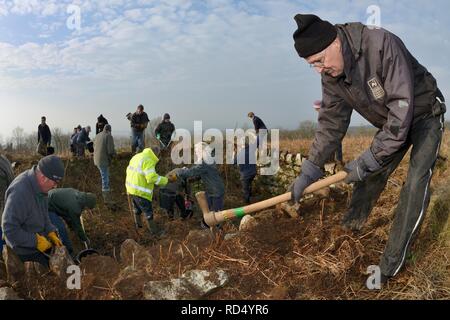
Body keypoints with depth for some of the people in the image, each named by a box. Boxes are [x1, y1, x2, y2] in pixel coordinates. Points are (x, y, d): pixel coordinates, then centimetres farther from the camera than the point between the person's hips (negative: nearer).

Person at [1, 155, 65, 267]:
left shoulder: (40, 185, -5)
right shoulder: (19, 192, -33)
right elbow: (9, 229, -29)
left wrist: (51, 232, -3)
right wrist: (36, 241, -25)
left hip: (39, 239, 8)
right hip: (25, 250, -8)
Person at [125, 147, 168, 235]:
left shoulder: (136, 157, 12)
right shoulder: (148, 161, -19)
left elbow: (129, 170, 17)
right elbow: (152, 177, -27)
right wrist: (164, 180, -16)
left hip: (131, 189, 9)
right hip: (140, 191, -9)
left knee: (137, 208, 28)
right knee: (148, 212, 4)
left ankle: (138, 224, 47)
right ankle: (154, 231, 14)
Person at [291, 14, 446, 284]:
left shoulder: (383, 45, -36)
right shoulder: (330, 76, -15)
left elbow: (402, 110, -37)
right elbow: (331, 123, -7)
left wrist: (368, 160, -32)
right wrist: (310, 170, -12)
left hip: (425, 116, -6)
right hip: (390, 123, 6)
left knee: (416, 183, -16)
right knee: (371, 176, 6)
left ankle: (392, 263, -8)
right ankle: (350, 228, 30)